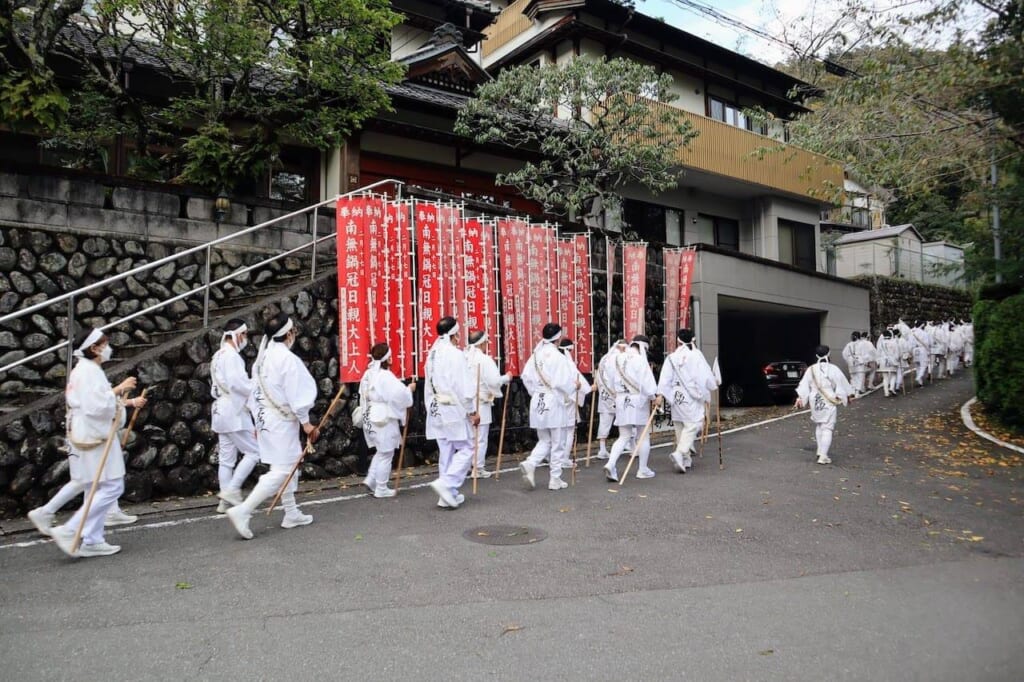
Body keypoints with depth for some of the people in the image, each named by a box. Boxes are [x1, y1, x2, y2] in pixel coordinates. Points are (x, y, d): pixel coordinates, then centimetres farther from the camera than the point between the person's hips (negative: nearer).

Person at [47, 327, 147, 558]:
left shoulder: (86, 370, 16)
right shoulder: (89, 371, -17)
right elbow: (96, 406, -26)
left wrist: (130, 402, 21)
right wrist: (119, 389, -19)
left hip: (92, 436, 11)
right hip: (96, 437, -11)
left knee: (98, 489, 13)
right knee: (112, 488, -7)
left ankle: (93, 541, 17)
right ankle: (68, 532, -5)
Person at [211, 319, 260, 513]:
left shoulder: (218, 356, 17)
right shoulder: (231, 355, -14)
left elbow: (215, 387, 18)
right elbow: (238, 383, -24)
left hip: (222, 411, 10)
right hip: (234, 413, -10)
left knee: (226, 459, 9)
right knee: (253, 452, -3)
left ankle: (226, 501, 12)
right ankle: (232, 490, -6)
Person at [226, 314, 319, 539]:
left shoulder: (262, 358, 9)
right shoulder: (288, 358, -17)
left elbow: (255, 392, 12)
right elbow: (296, 394, -17)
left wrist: (259, 421, 18)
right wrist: (306, 422, -11)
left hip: (266, 418, 9)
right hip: (282, 421, -9)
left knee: (288, 467, 17)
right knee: (281, 470, -8)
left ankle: (292, 514, 24)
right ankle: (242, 511, -14)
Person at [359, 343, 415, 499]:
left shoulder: (368, 374, 7)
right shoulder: (385, 376, -19)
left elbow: (364, 395, 13)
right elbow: (399, 394, -26)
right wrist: (410, 389, -7)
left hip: (371, 418, 9)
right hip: (385, 419, -9)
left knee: (381, 451, 23)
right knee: (386, 454, 3)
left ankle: (371, 479, 16)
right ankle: (381, 489, 10)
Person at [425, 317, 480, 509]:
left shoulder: (432, 354, 9)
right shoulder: (455, 354, -15)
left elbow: (429, 385, 13)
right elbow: (464, 386, -15)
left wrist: (431, 408, 19)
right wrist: (472, 411, -8)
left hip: (436, 409, 8)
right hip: (454, 410, -8)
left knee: (446, 451, 12)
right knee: (466, 449, 0)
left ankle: (448, 494, 15)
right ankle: (447, 483, -12)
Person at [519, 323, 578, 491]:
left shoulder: (536, 355, 5)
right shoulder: (557, 357, -14)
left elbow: (526, 376, 5)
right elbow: (561, 382, -19)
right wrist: (574, 385, 0)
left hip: (537, 402, 6)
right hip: (554, 402, -6)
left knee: (545, 441, 18)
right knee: (557, 443, 7)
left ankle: (530, 464, -5)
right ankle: (555, 480, 13)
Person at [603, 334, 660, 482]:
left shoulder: (619, 359, 10)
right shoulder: (640, 359, -10)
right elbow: (647, 379, -18)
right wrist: (655, 396, -18)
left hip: (621, 400, 6)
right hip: (638, 400, -5)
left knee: (623, 437, 8)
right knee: (643, 436, 10)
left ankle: (610, 464, -11)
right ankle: (643, 470, 17)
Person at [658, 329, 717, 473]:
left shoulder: (671, 357, 1)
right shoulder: (696, 355, -6)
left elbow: (665, 378, -6)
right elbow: (706, 375, -3)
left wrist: (661, 394, -8)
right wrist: (714, 384, 15)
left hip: (676, 397, 4)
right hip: (693, 397, -4)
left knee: (680, 427, 13)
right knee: (692, 425, -5)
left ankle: (686, 460, 20)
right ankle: (679, 453, -24)